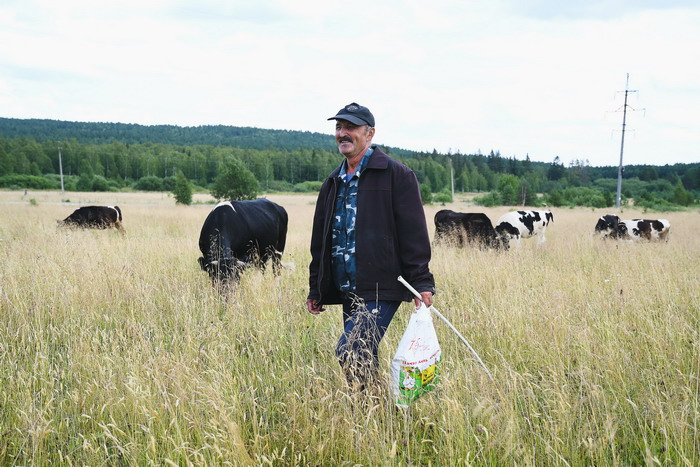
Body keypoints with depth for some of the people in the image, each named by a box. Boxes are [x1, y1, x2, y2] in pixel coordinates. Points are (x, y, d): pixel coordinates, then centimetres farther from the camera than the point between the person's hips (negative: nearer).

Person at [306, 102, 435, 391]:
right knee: (363, 360, 10)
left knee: (350, 354, -19)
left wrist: (421, 282, -13)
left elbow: (414, 233, -8)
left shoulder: (396, 175, -3)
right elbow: (320, 240, 23)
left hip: (381, 291, -7)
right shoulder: (333, 183, 18)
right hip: (347, 292, 7)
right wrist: (315, 290, 22)